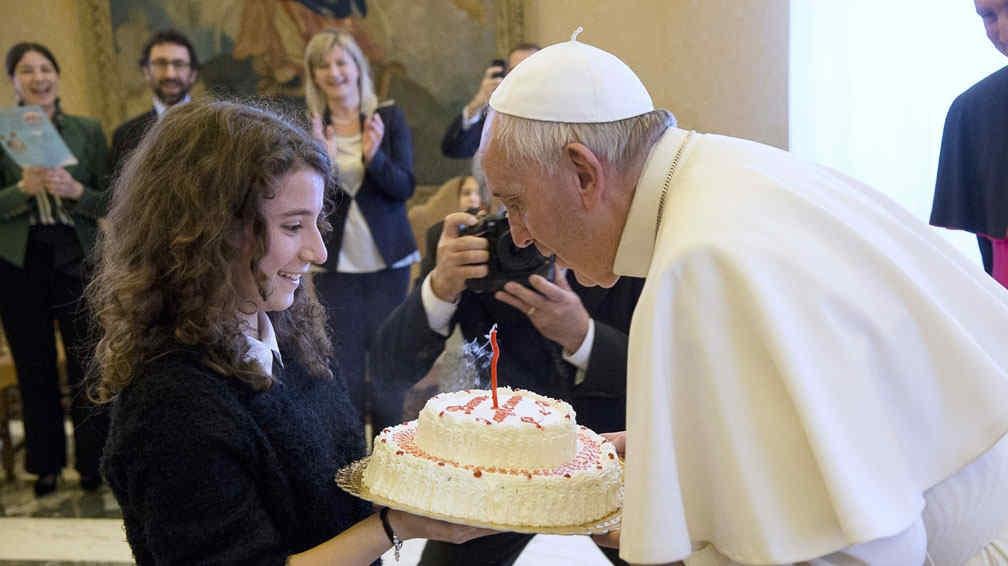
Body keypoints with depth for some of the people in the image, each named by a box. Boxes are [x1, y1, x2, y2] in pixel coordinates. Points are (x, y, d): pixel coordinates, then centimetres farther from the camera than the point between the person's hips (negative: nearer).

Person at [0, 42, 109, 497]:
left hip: (76, 260, 0)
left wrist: (75, 190, -17)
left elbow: (111, 202, 2)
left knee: (87, 366, 3)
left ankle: (93, 465, 16)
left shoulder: (88, 131, 4)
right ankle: (45, 465, 22)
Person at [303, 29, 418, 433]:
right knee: (344, 365, 1)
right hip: (335, 264, 0)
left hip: (387, 261, 1)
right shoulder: (307, 128, 0)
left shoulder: (389, 118, 0)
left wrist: (374, 157, -24)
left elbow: (405, 187, -6)